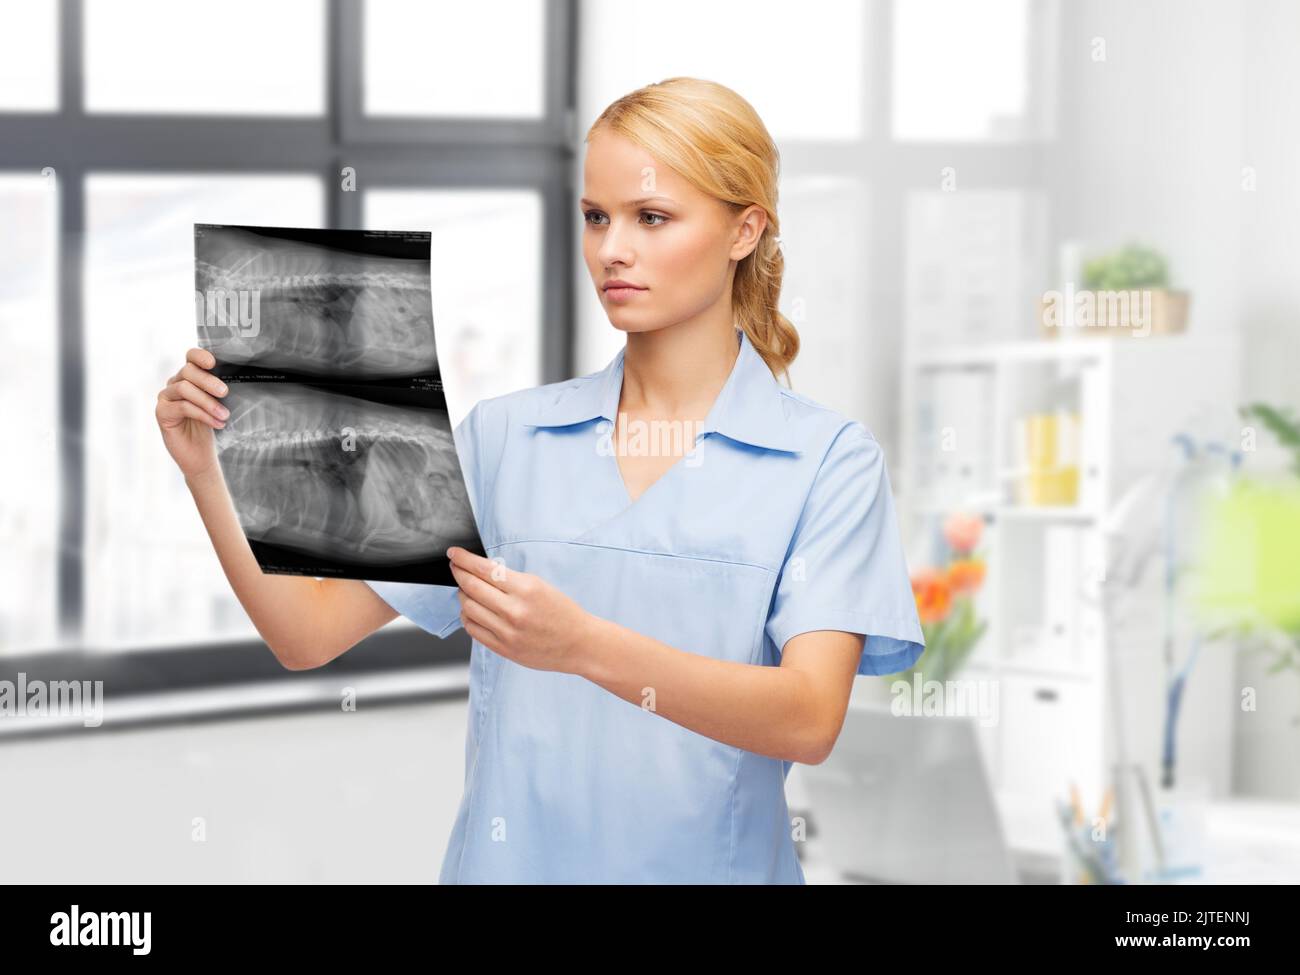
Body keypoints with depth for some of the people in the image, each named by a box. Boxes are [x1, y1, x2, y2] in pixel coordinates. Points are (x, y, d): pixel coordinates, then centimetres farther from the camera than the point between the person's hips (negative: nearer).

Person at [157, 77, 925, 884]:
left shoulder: (829, 459, -7)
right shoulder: (506, 433, 3)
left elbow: (811, 718, -19)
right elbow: (310, 632, 1)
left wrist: (583, 645, -31)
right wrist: (206, 471, -13)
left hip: (707, 863, -2)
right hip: (507, 858, 3)